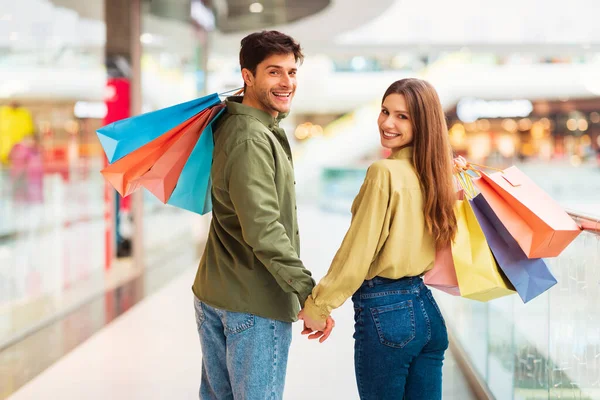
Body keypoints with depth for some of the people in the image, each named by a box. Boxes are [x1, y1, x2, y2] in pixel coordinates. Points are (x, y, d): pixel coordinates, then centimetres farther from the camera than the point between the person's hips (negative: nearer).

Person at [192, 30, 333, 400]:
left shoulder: (230, 123, 8)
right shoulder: (252, 140, -20)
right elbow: (264, 230, -27)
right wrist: (308, 292, -27)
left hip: (213, 294, 10)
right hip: (255, 304, -10)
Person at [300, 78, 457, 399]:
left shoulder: (385, 172, -16)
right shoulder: (432, 171, 6)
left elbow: (356, 253, -15)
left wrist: (317, 307, -8)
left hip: (385, 313, -7)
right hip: (427, 310, 7)